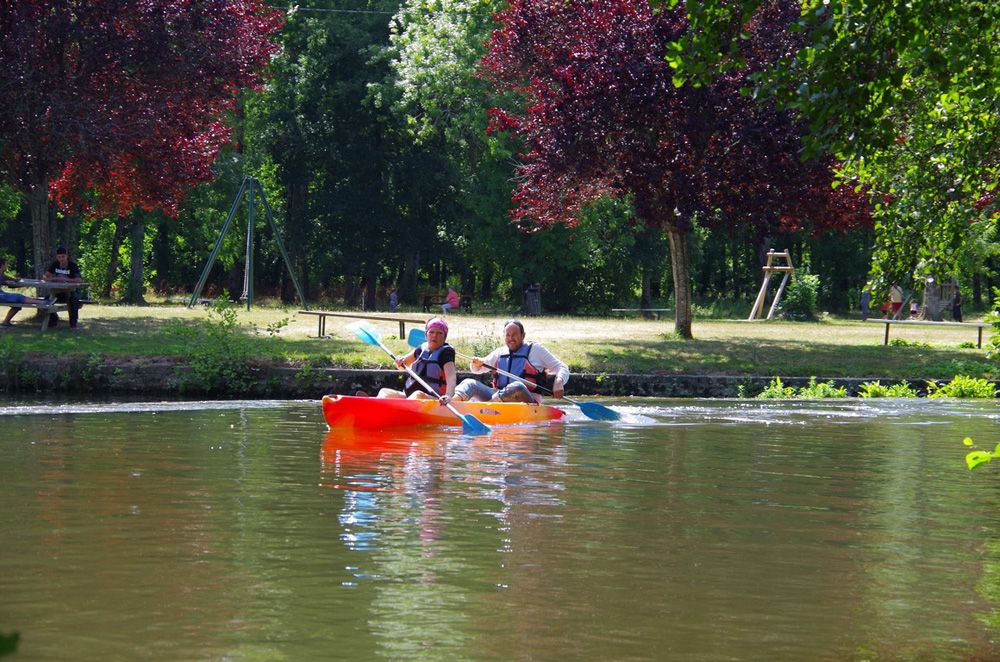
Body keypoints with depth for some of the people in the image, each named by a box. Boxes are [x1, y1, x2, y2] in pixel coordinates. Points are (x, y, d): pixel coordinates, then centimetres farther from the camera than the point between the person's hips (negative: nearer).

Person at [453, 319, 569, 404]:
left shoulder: (535, 349, 10)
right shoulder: (499, 353, 23)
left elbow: (562, 368, 8)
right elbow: (477, 369, 29)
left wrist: (559, 382, -14)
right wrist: (477, 364, 3)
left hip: (526, 399, -4)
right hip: (498, 395, 4)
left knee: (517, 387, -38)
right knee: (470, 383, -15)